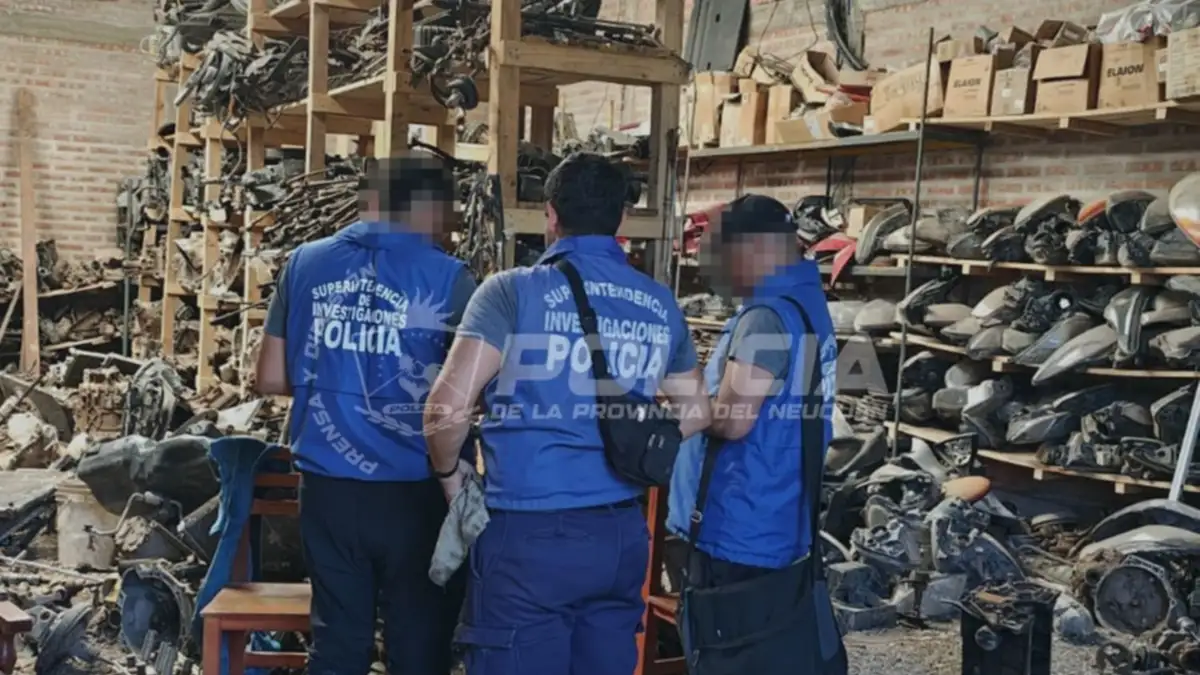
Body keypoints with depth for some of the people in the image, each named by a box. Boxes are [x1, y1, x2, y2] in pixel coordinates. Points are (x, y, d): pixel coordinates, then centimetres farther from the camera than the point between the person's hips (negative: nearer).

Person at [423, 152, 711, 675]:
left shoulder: (513, 292, -9)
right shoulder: (661, 305, 7)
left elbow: (448, 405, -14)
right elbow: (696, 413, 17)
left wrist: (449, 475, 3)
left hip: (529, 534, -5)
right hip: (621, 534, 5)